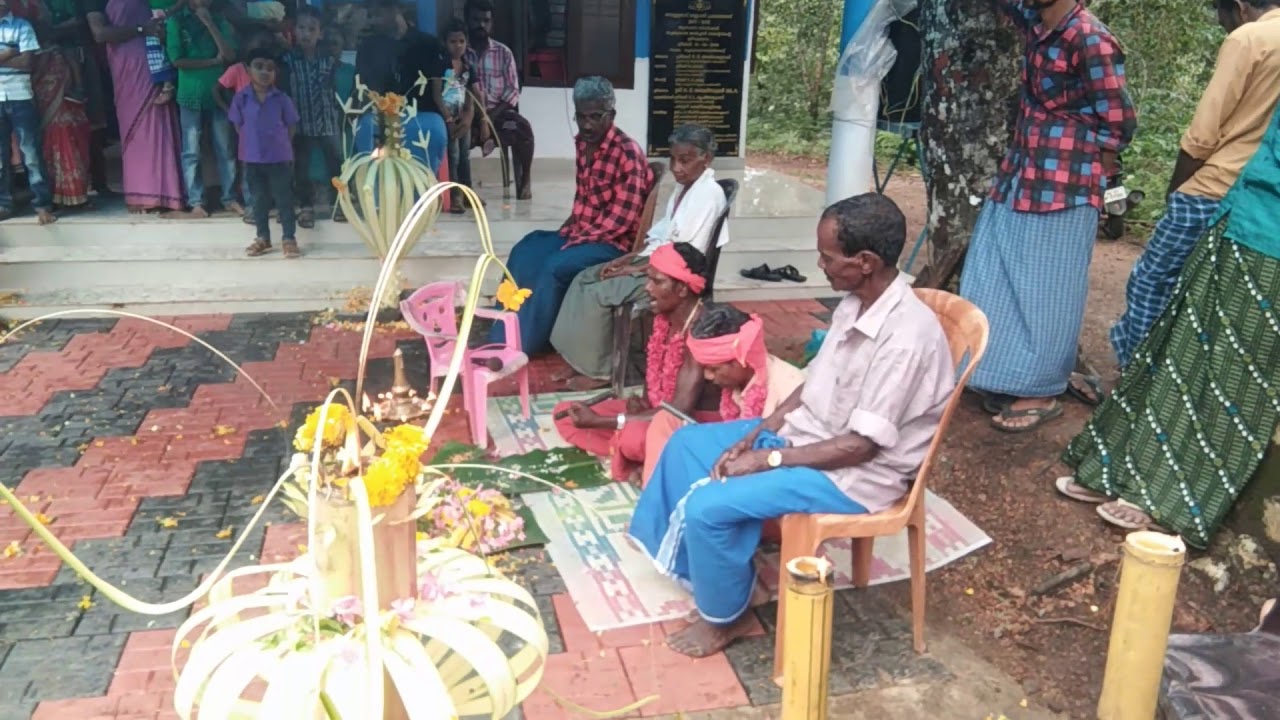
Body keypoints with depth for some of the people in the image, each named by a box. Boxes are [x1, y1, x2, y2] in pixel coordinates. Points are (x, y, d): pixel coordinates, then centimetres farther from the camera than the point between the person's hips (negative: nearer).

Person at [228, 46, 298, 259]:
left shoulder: (282, 99, -7)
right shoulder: (241, 98, -3)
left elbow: (291, 126, 1)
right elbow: (238, 126, 7)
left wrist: (280, 145, 3)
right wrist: (250, 144, 6)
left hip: (279, 157, -2)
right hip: (252, 157, 2)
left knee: (284, 198, 2)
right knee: (259, 199, 12)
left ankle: (289, 238, 10)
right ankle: (263, 238, 23)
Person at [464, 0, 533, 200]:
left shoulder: (503, 52, 9)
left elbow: (513, 90, 3)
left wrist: (492, 114, -14)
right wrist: (479, 117, -17)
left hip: (498, 111, 1)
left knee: (523, 128, -30)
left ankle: (524, 180, -14)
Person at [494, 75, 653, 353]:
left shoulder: (628, 153, -18)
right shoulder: (582, 143, 6)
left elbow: (621, 219, -20)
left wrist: (575, 242, -19)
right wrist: (566, 231, 2)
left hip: (614, 242, -8)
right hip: (580, 231, 8)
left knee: (554, 266, -28)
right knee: (524, 253, -10)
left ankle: (523, 345, -14)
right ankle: (501, 340, -7)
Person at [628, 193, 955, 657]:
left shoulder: (906, 336, -29)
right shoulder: (855, 304, 0)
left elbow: (860, 446, -26)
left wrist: (768, 459, -20)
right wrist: (754, 434, -1)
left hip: (854, 475, -10)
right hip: (807, 432, 10)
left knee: (709, 507, -20)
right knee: (687, 442, 9)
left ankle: (724, 619, 6)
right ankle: (691, 564, 21)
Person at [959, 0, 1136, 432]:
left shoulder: (1091, 39, -15)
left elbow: (1118, 122, -11)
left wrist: (1081, 173, 0)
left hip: (1061, 189, -8)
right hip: (1020, 178, 8)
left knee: (1043, 290, 0)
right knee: (1000, 282, 12)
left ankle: (1041, 393, 12)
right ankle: (1010, 378, 24)